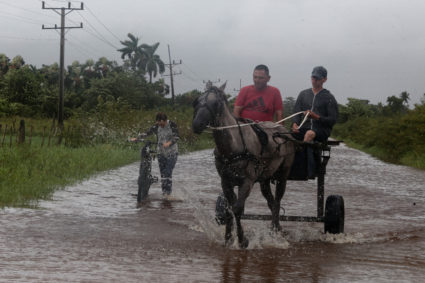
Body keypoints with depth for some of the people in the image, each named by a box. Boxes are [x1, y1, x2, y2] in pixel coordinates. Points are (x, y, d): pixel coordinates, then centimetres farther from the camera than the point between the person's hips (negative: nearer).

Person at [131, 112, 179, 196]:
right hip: (161, 152, 4)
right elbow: (147, 133, 0)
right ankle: (164, 192, 7)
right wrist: (136, 138, -10)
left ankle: (168, 192, -9)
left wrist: (169, 143, -35)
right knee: (163, 173, 2)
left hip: (172, 152, -4)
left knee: (168, 172, -13)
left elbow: (176, 137, -16)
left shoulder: (172, 125, -9)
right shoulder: (156, 126, 1)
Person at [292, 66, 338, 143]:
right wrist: (295, 124, -9)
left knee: (310, 134, -39)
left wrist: (316, 117, -16)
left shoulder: (329, 97, 8)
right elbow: (296, 112, 14)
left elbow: (333, 120, 0)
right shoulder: (303, 94, 20)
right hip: (304, 128, 3)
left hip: (322, 129, -3)